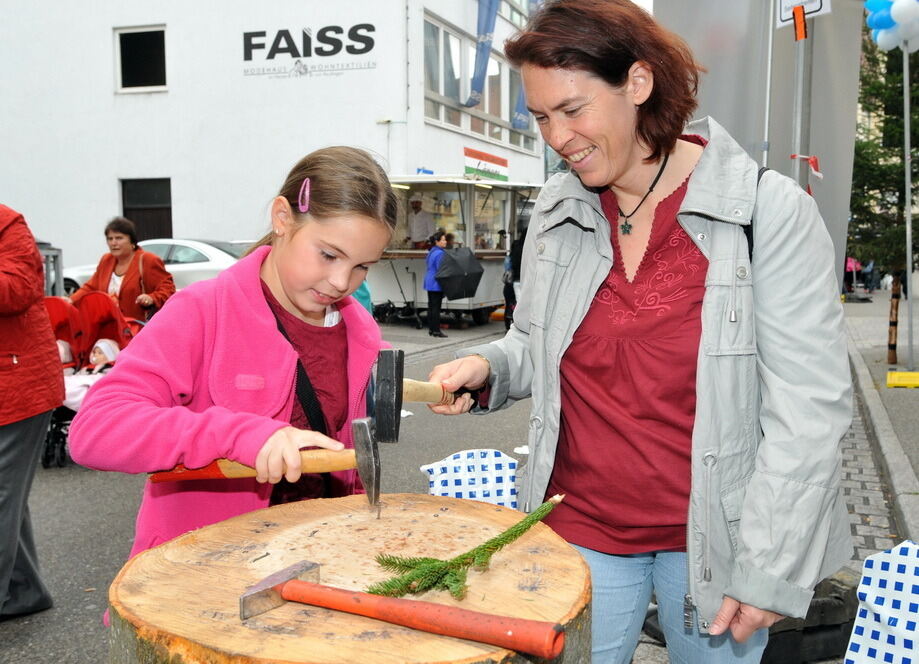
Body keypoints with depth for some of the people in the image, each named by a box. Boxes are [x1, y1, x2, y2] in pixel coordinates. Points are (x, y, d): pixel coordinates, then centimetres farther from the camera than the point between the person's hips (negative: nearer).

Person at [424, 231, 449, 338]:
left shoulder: (432, 252, 14)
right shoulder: (439, 253, -17)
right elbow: (440, 270, -20)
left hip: (429, 283, 10)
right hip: (436, 284, -10)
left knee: (431, 306, 13)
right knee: (436, 307, -7)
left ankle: (431, 329, 17)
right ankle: (436, 330, -5)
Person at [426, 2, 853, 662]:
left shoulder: (770, 211, -13)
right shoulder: (556, 212, 0)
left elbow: (809, 409, -12)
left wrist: (767, 567, -13)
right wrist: (487, 367, -8)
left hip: (713, 534, -3)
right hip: (580, 528, 3)